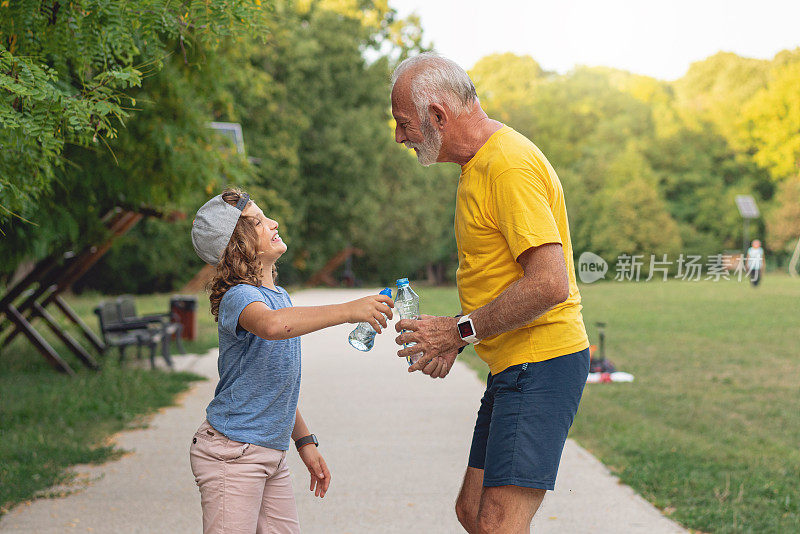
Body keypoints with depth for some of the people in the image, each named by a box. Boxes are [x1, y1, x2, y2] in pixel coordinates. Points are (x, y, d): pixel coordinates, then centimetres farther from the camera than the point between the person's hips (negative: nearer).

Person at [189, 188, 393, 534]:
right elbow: (271, 325, -42)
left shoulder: (279, 296, 12)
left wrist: (304, 441, 19)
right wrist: (349, 311, -42)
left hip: (272, 453, 9)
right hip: (231, 453, -8)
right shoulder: (239, 297, -16)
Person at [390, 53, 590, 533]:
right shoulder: (479, 164, 16)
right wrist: (456, 337, 11)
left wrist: (462, 330, -17)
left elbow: (549, 283, -25)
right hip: (513, 366, 10)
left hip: (540, 362, -10)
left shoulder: (510, 164, -17)